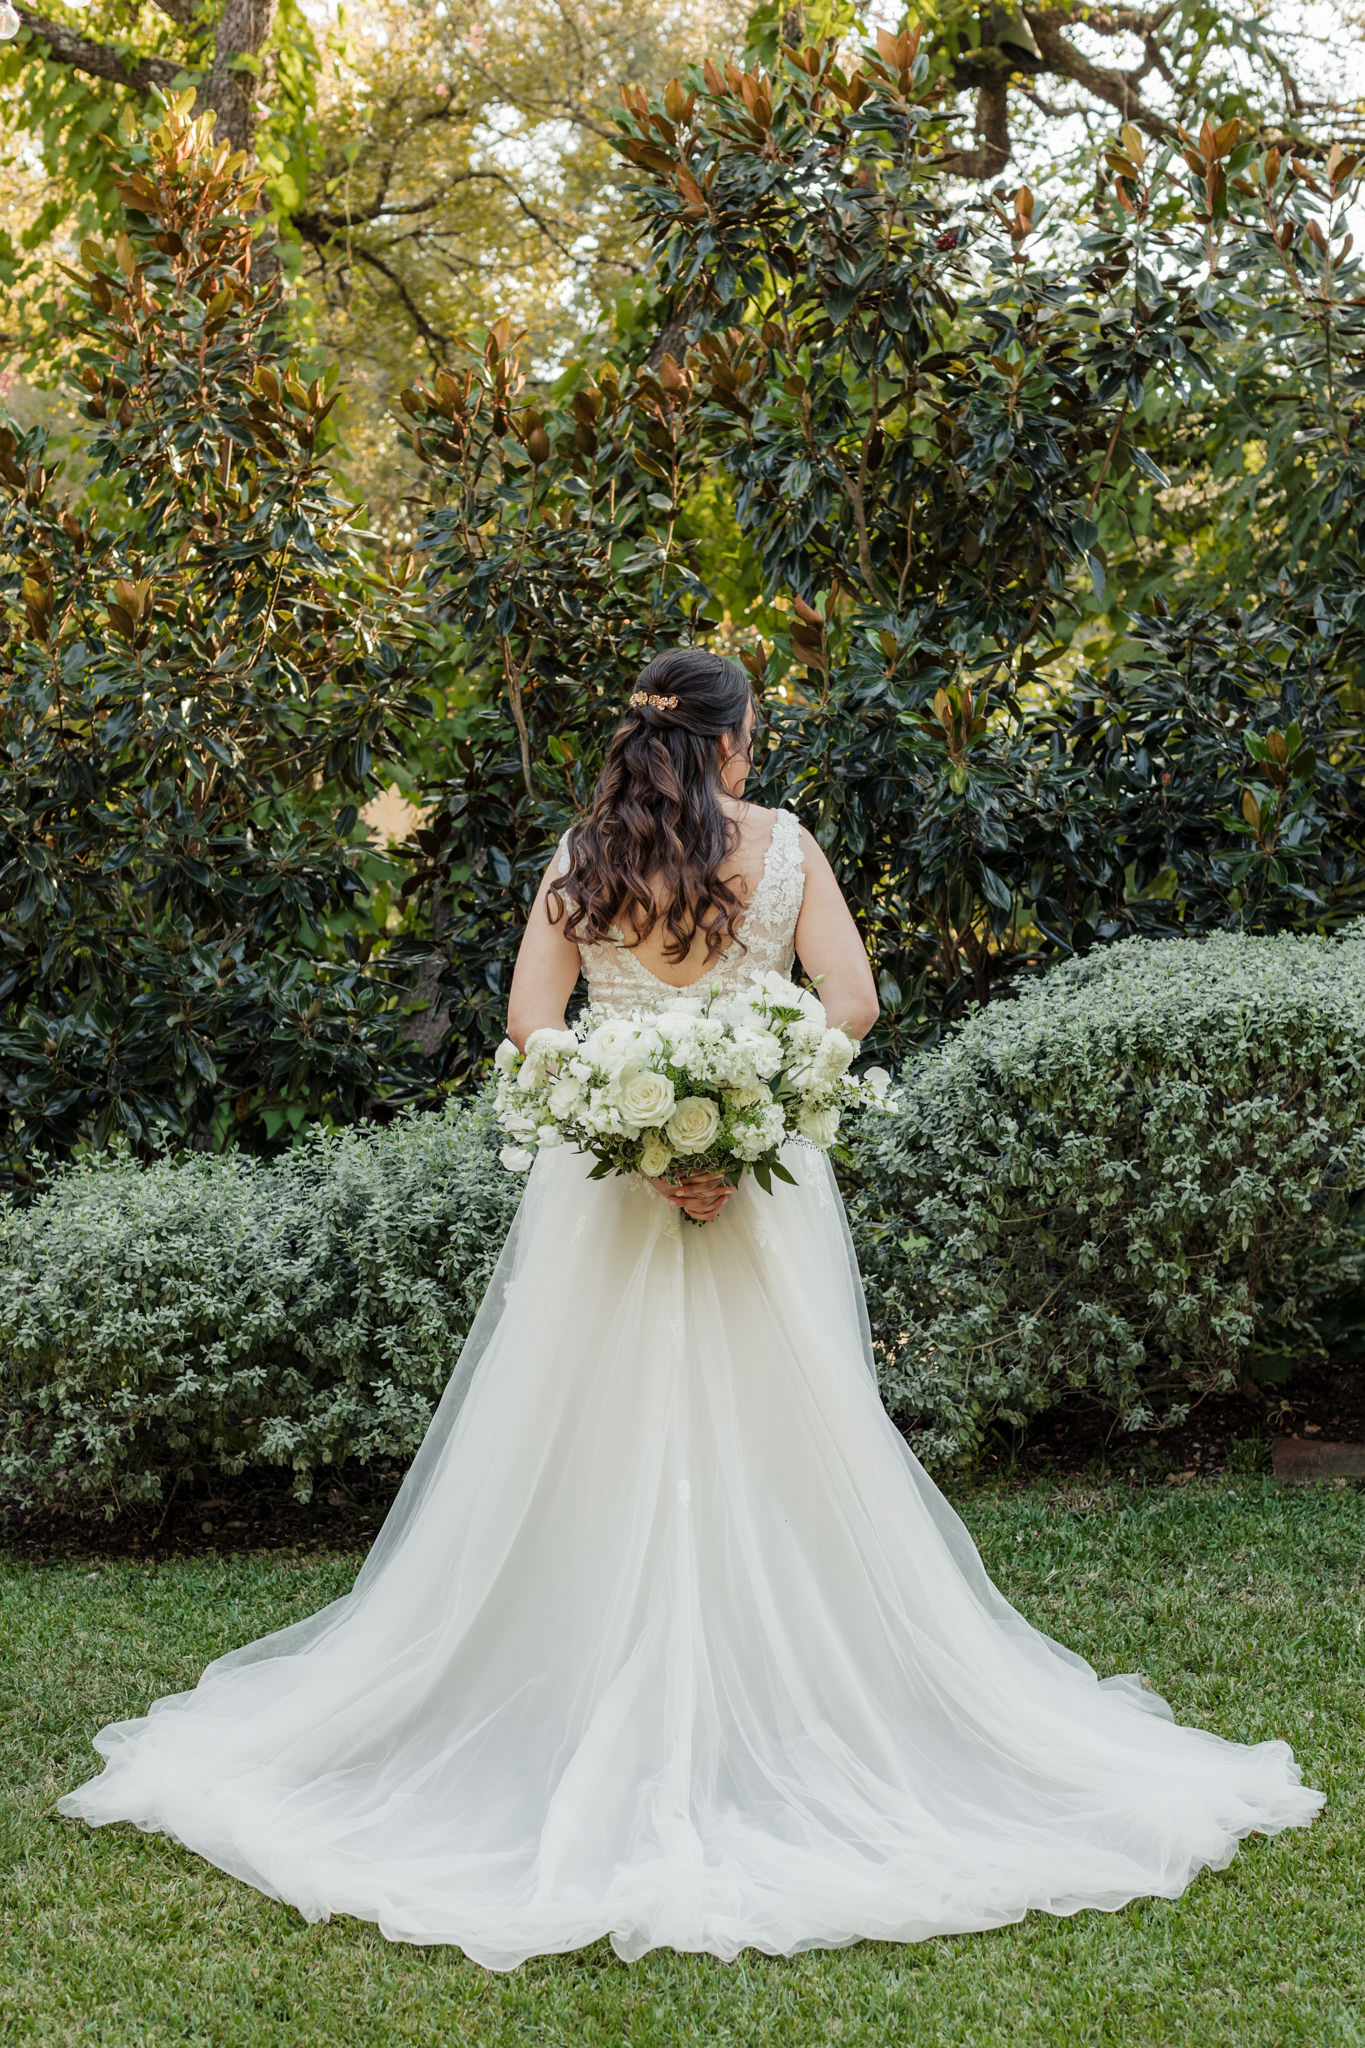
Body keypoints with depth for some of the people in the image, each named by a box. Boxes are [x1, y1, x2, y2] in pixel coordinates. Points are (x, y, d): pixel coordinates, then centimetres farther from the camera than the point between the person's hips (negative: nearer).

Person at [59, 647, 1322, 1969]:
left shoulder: (581, 855, 4)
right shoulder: (781, 844, 0)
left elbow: (530, 1015, -5)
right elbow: (850, 1003, -7)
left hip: (606, 1171, 2)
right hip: (761, 1175, -1)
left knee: (595, 1452, 7)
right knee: (775, 1447, 5)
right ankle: (790, 1721, 10)